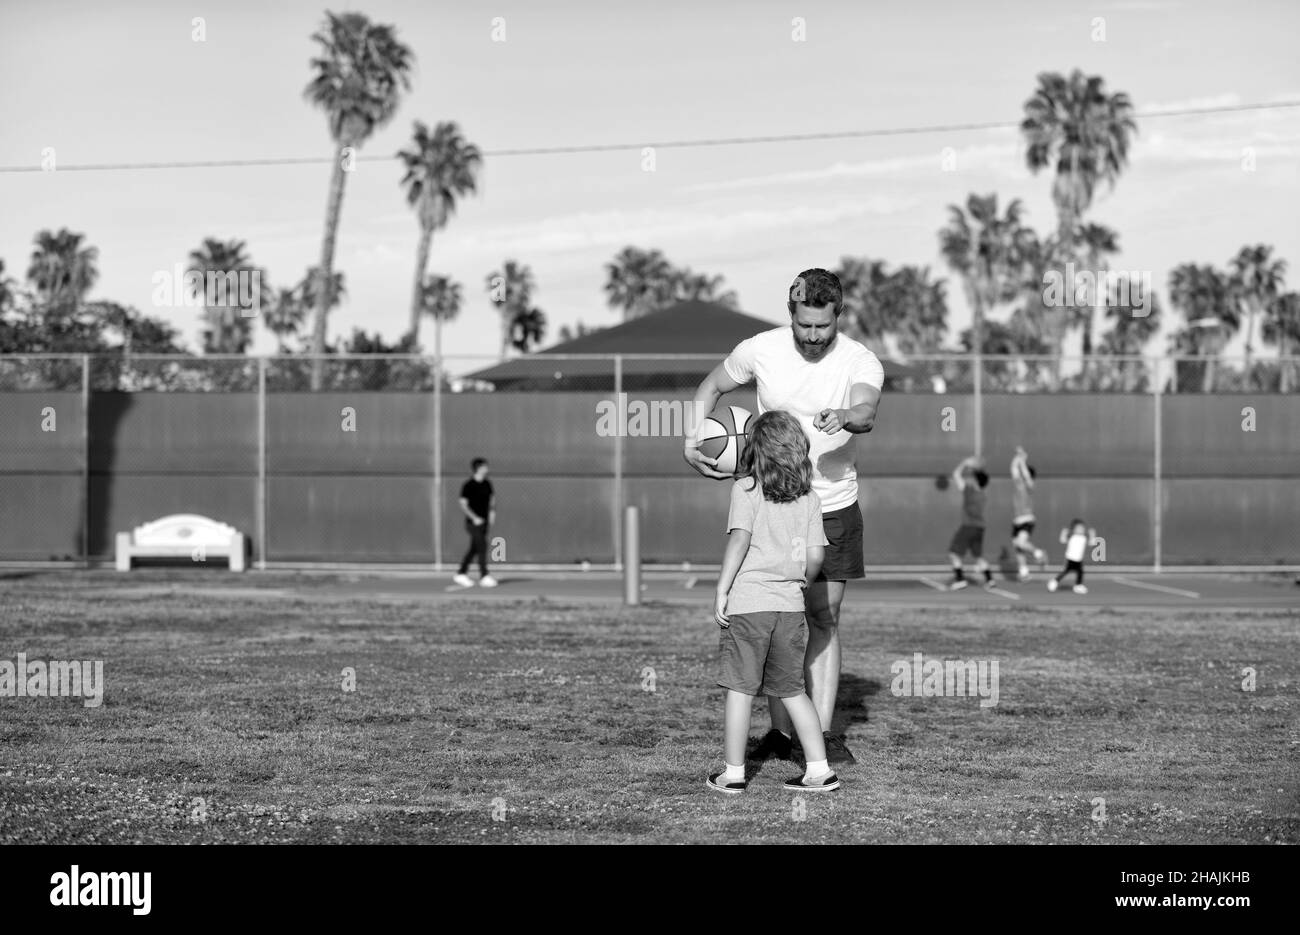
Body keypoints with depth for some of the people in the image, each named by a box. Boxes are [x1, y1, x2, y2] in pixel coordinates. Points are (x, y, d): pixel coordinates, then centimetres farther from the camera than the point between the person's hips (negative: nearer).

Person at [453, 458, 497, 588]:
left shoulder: (487, 484, 9)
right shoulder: (468, 486, -12)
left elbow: (492, 498, 23)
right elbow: (463, 504, -14)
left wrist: (492, 511, 5)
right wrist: (475, 518, -20)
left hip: (484, 522, 7)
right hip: (473, 522, -7)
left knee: (474, 548, 11)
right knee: (482, 546, -13)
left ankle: (461, 574, 21)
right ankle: (484, 576, -11)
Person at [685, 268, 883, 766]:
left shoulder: (861, 362, -14)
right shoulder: (760, 350, -9)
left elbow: (867, 411, -35)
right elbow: (711, 387, 10)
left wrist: (846, 417, -59)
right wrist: (691, 444, -3)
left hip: (834, 508, 0)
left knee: (824, 620, 3)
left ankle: (823, 733, 7)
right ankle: (780, 731, 10)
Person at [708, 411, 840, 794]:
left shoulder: (746, 489, -4)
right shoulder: (809, 499, 7)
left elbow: (740, 538, -15)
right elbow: (816, 555, 4)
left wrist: (721, 591, -13)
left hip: (748, 603, -4)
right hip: (791, 605, 4)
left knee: (740, 691, 3)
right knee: (792, 691, 14)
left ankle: (733, 773, 8)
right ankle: (820, 770, 13)